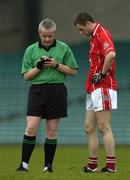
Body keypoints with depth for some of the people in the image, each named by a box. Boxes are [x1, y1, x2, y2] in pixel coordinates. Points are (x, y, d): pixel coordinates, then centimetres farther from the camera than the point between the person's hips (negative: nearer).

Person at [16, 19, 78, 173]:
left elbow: (73, 71, 6)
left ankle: (48, 164, 10)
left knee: (52, 130, 2)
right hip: (37, 89, 0)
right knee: (31, 128, -10)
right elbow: (26, 75, 8)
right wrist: (38, 67, -9)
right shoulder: (31, 50, 8)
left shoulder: (64, 48, 6)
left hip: (57, 90, 0)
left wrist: (57, 65, -8)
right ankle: (24, 163, -8)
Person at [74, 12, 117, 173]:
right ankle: (92, 165, 14)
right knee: (89, 127, 10)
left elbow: (111, 54, -31)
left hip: (103, 88, -10)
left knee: (104, 128, -9)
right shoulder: (94, 37, 18)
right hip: (93, 89, 10)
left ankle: (111, 165, -7)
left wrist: (103, 74, -19)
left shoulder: (102, 34, -13)